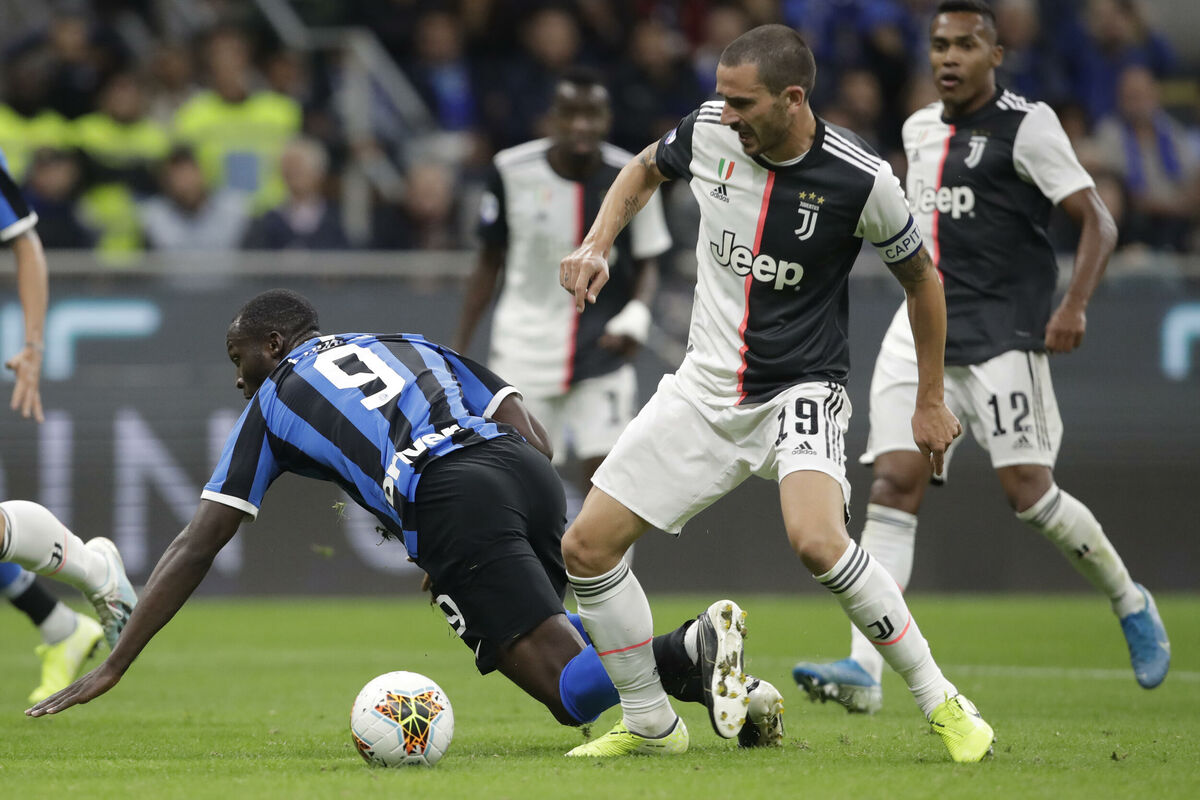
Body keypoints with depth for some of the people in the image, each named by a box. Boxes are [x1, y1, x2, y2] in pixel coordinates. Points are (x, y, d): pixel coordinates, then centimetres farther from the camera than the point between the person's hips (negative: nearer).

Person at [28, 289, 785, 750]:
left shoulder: (272, 403, 22)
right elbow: (534, 436, 21)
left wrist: (111, 670, 24)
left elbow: (196, 549, 20)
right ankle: (695, 650, -2)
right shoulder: (406, 345, 33)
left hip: (448, 503, -6)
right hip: (528, 471, 6)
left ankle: (692, 650, -39)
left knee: (574, 689, -9)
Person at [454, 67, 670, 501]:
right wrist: (458, 350, 4)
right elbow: (490, 262, 5)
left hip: (602, 350, 0)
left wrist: (637, 315, -17)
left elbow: (647, 265, 5)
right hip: (525, 347, 0)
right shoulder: (513, 170, -7)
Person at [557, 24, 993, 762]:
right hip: (704, 390, 5)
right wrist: (596, 245, 2)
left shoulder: (860, 179, -16)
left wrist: (931, 402, 7)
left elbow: (920, 278, 1)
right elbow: (645, 172, 18)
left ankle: (941, 703, -17)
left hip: (800, 390, -5)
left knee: (816, 539, -33)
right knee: (587, 547, -2)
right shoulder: (708, 131, -6)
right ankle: (651, 725, 16)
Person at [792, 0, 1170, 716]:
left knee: (1026, 489, -9)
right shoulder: (920, 129, 16)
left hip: (1003, 333, -6)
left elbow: (1097, 220, -9)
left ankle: (1131, 602, 18)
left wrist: (1075, 306, -22)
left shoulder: (1026, 126, -5)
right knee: (895, 483, -9)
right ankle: (864, 670, -17)